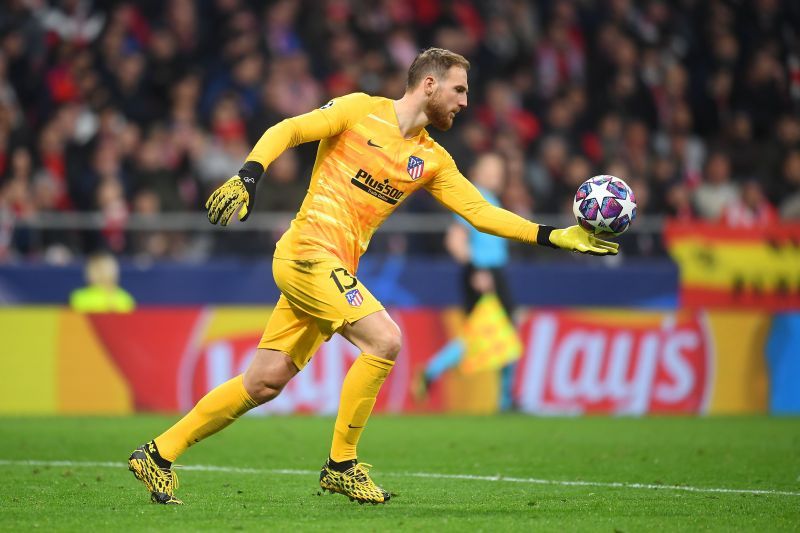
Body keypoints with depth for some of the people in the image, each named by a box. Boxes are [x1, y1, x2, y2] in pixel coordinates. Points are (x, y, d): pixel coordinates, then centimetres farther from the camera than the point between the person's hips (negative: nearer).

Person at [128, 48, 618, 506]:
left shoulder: (432, 160, 13)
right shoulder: (360, 111, -3)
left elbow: (481, 212, 11)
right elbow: (285, 131, -6)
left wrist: (557, 237, 4)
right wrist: (248, 176, -22)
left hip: (336, 269, 7)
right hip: (309, 254, -7)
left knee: (265, 382, 5)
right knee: (385, 340, -19)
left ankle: (160, 454, 15)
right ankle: (342, 465, -7)